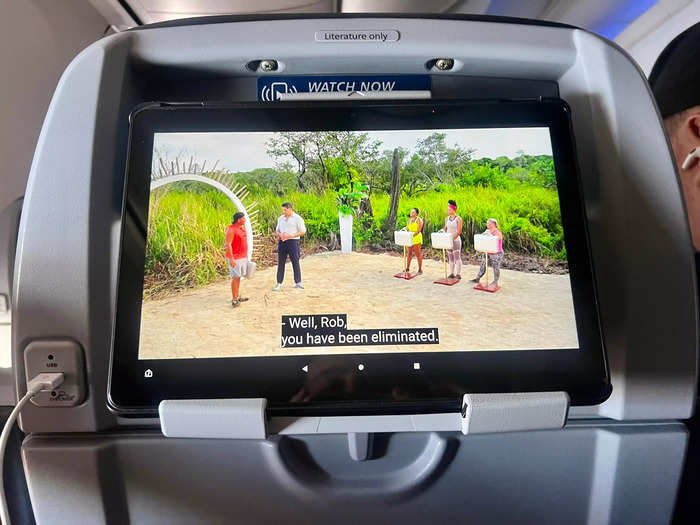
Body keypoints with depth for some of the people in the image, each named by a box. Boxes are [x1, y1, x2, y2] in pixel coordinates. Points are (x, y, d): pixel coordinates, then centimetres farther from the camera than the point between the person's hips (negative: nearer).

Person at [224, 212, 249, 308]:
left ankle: (237, 296, 21)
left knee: (239, 277, 13)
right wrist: (231, 259, -22)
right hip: (235, 259, -8)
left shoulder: (242, 229, 12)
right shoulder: (231, 230, -15)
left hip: (243, 257, 9)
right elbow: (228, 245, -19)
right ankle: (234, 299, -1)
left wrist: (246, 256, 20)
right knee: (235, 278, -6)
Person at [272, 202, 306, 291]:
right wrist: (279, 234, -3)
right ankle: (279, 283, 7)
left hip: (293, 242, -5)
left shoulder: (297, 218, -2)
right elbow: (277, 230, 22)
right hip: (282, 242, 5)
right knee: (280, 263, 3)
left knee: (295, 262, -1)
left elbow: (302, 231, -5)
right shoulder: (280, 218, 14)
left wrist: (290, 236, -15)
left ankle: (298, 283, 9)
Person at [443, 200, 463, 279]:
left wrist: (453, 238, -22)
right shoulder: (447, 218, 11)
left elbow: (459, 231, -13)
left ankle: (458, 274, -5)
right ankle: (452, 273, 14)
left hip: (456, 240, -6)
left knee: (457, 257, -8)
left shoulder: (458, 219, -6)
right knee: (450, 257, 8)